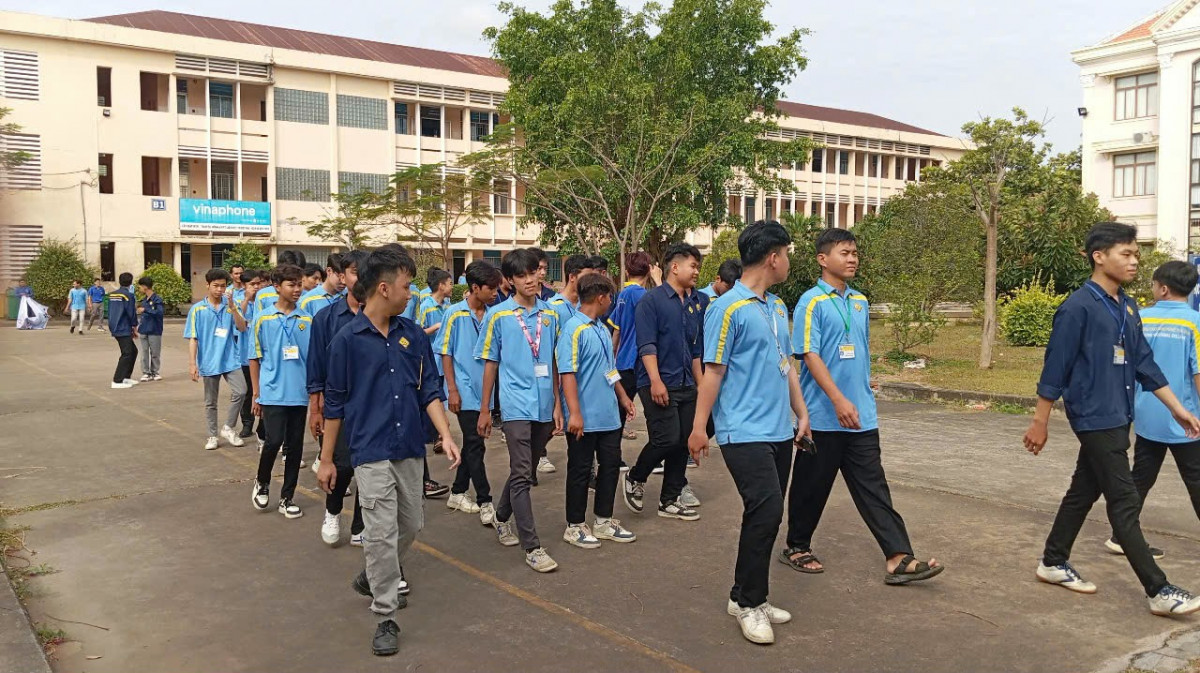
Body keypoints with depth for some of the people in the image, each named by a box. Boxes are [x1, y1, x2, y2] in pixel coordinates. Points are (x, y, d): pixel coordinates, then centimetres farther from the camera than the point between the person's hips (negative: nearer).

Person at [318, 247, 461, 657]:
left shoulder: (413, 335, 4)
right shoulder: (347, 339, -7)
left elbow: (429, 390, 6)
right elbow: (335, 402, -2)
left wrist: (446, 435, -8)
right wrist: (326, 460, 2)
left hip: (410, 449, 5)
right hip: (371, 453, -5)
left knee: (411, 525, 17)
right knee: (381, 534, -5)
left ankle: (373, 578, 42)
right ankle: (386, 617, 9)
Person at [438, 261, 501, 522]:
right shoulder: (455, 314, -8)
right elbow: (445, 353, -5)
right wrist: (452, 389, -9)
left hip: (484, 390, 5)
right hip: (466, 391, -5)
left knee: (472, 444, 14)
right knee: (475, 446, -6)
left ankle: (458, 493, 28)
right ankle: (485, 503, -2)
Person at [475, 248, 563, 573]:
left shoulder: (550, 314, 7)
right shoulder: (498, 315, -1)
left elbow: (554, 362, 11)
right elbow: (490, 363, 3)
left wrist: (557, 404, 9)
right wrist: (484, 410, 4)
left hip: (544, 406, 4)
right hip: (516, 405, -4)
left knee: (523, 470, 16)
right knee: (522, 475, -6)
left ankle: (503, 518, 39)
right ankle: (532, 546, -1)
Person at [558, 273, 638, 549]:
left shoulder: (602, 328, 11)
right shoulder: (573, 329, -16)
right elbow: (568, 373, -21)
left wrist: (622, 396, 22)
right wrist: (574, 413, -25)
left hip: (608, 414, 8)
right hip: (585, 418, -8)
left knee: (611, 465, 13)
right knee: (580, 471, 4)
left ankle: (604, 521, 26)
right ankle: (575, 526, 17)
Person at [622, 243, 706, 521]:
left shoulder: (696, 303, 11)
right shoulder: (652, 300, -7)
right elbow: (647, 344, -14)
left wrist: (700, 383, 16)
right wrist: (655, 381, -21)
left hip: (686, 385, 7)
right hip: (659, 385, -7)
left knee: (683, 443, 8)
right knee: (667, 440, -11)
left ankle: (670, 500, 20)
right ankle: (635, 478, 15)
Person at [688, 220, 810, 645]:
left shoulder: (778, 307, 14)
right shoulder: (728, 309, -11)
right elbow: (713, 371, -11)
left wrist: (801, 413, 18)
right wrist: (699, 427, -12)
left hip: (779, 431, 8)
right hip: (745, 432, -8)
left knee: (765, 515, 10)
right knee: (767, 510, -14)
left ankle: (746, 597, 23)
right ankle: (748, 603, 2)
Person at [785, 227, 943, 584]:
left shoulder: (861, 302, 11)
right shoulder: (811, 302, -10)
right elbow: (809, 355, -17)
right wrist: (839, 401, -25)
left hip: (862, 416, 6)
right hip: (823, 416, -6)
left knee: (873, 487, 4)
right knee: (812, 485, 7)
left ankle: (898, 558, 3)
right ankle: (796, 547, 24)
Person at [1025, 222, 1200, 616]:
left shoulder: (1127, 308, 10)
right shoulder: (1078, 307, -15)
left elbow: (1145, 363, 15)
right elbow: (1055, 369, -14)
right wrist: (1040, 423, -11)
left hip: (1117, 418, 8)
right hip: (1095, 420, -8)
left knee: (1084, 492, 16)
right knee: (1125, 503, -4)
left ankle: (1053, 563, 28)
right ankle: (1159, 591, 1)